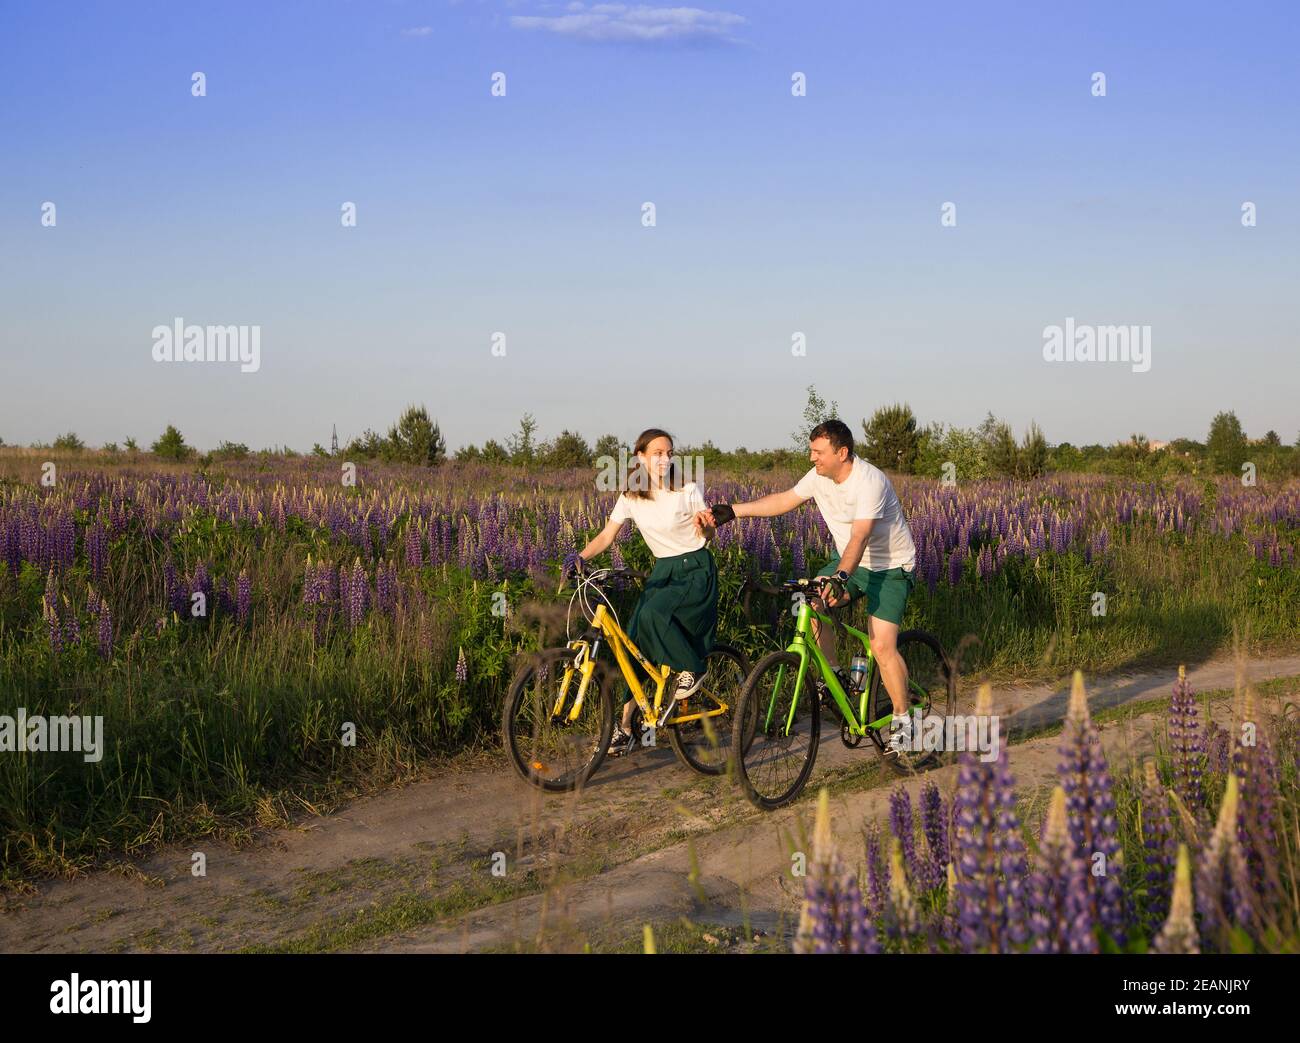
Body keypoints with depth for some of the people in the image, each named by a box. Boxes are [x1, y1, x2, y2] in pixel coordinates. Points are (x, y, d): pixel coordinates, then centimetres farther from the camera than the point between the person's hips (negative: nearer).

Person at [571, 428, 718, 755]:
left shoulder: (688, 491, -10)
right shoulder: (631, 497, -1)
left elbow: (707, 535, -1)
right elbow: (606, 536, -1)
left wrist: (703, 526, -25)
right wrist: (581, 557, -18)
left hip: (696, 570, -5)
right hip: (662, 571, 5)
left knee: (653, 613, -32)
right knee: (634, 642, -7)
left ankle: (693, 669, -7)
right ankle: (624, 726, 0)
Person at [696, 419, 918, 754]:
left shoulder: (869, 482, -29)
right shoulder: (819, 476, -5)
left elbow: (859, 537, -39)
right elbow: (783, 500, 7)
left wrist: (840, 578, -53)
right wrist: (729, 511, 1)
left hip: (891, 567, -8)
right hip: (849, 561, 8)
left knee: (881, 645, -18)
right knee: (811, 606, -15)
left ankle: (902, 720, -3)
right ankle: (834, 675, 6)